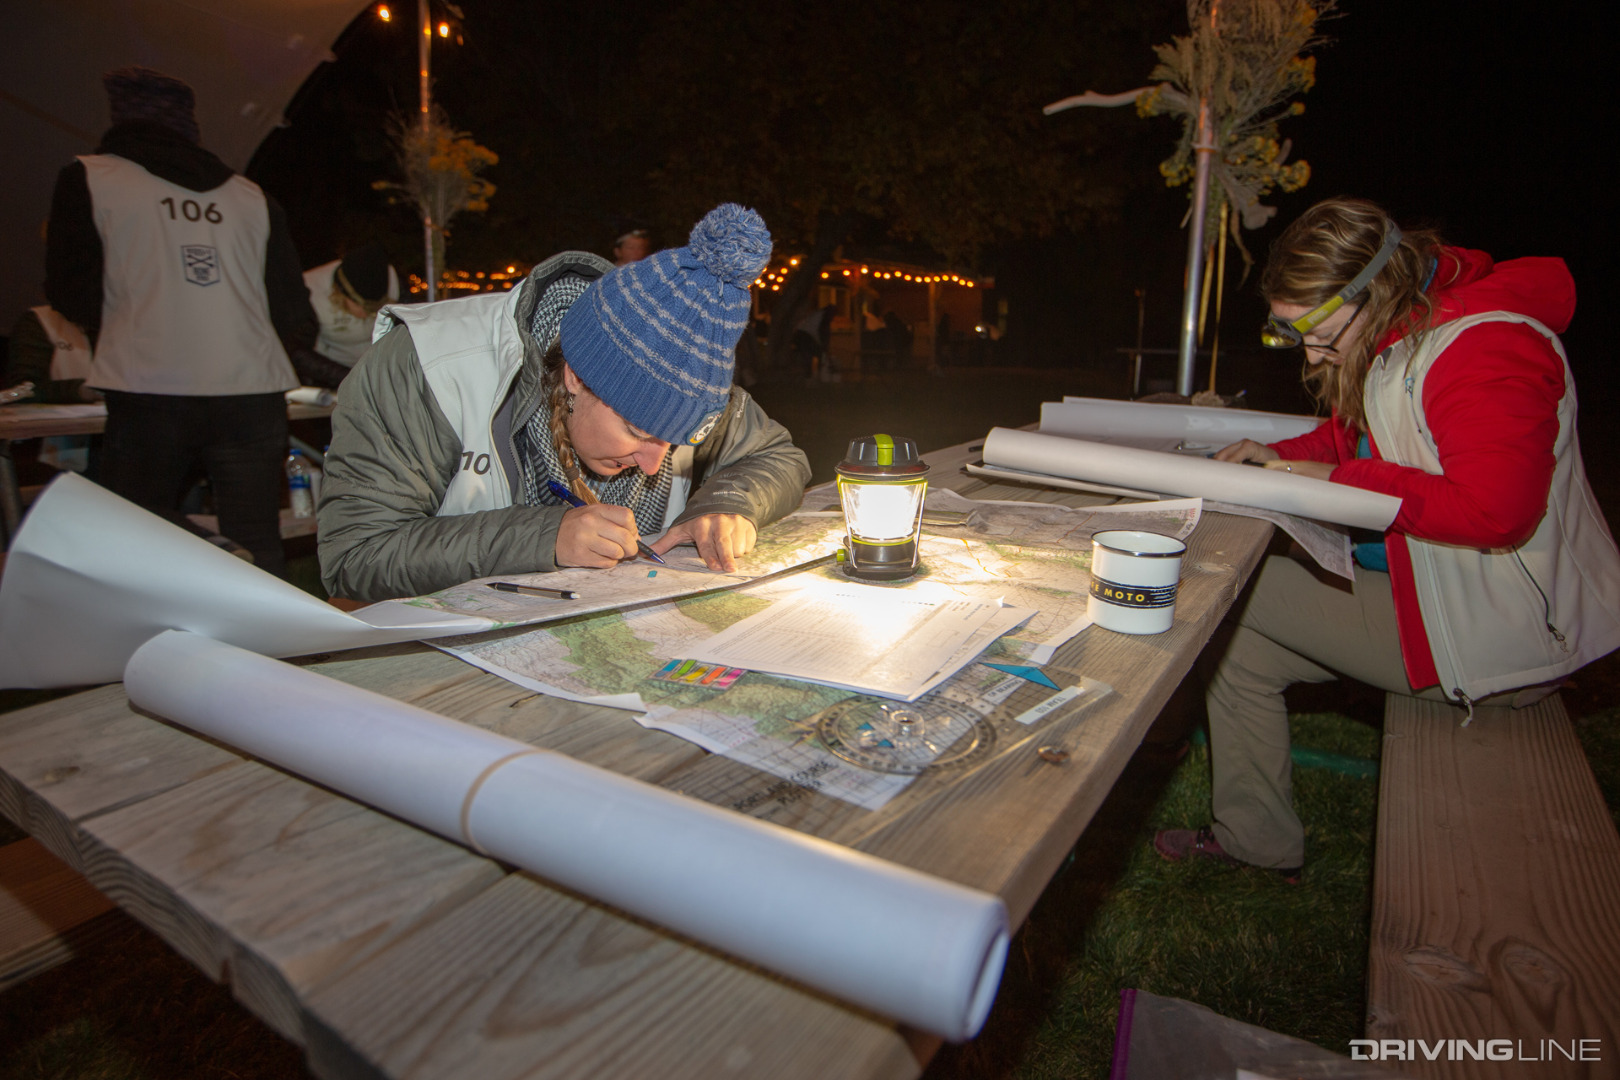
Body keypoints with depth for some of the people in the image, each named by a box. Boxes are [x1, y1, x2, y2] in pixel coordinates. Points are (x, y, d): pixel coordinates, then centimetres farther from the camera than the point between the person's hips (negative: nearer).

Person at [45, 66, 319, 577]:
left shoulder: (87, 178, 8)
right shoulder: (251, 196, 15)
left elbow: (72, 296, 8)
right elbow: (296, 320, 11)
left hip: (150, 394, -2)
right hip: (252, 396, 2)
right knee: (259, 554, 7)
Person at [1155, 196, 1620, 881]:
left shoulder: (1486, 350, -24)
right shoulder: (1398, 342, 7)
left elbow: (1494, 511, -31)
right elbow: (1357, 432, 22)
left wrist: (1338, 480, -23)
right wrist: (1286, 455, 2)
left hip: (1492, 640, -10)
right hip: (1417, 588, 10)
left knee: (1234, 590, -11)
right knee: (1239, 643, 5)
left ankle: (1259, 836, 7)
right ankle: (1255, 841, 21)